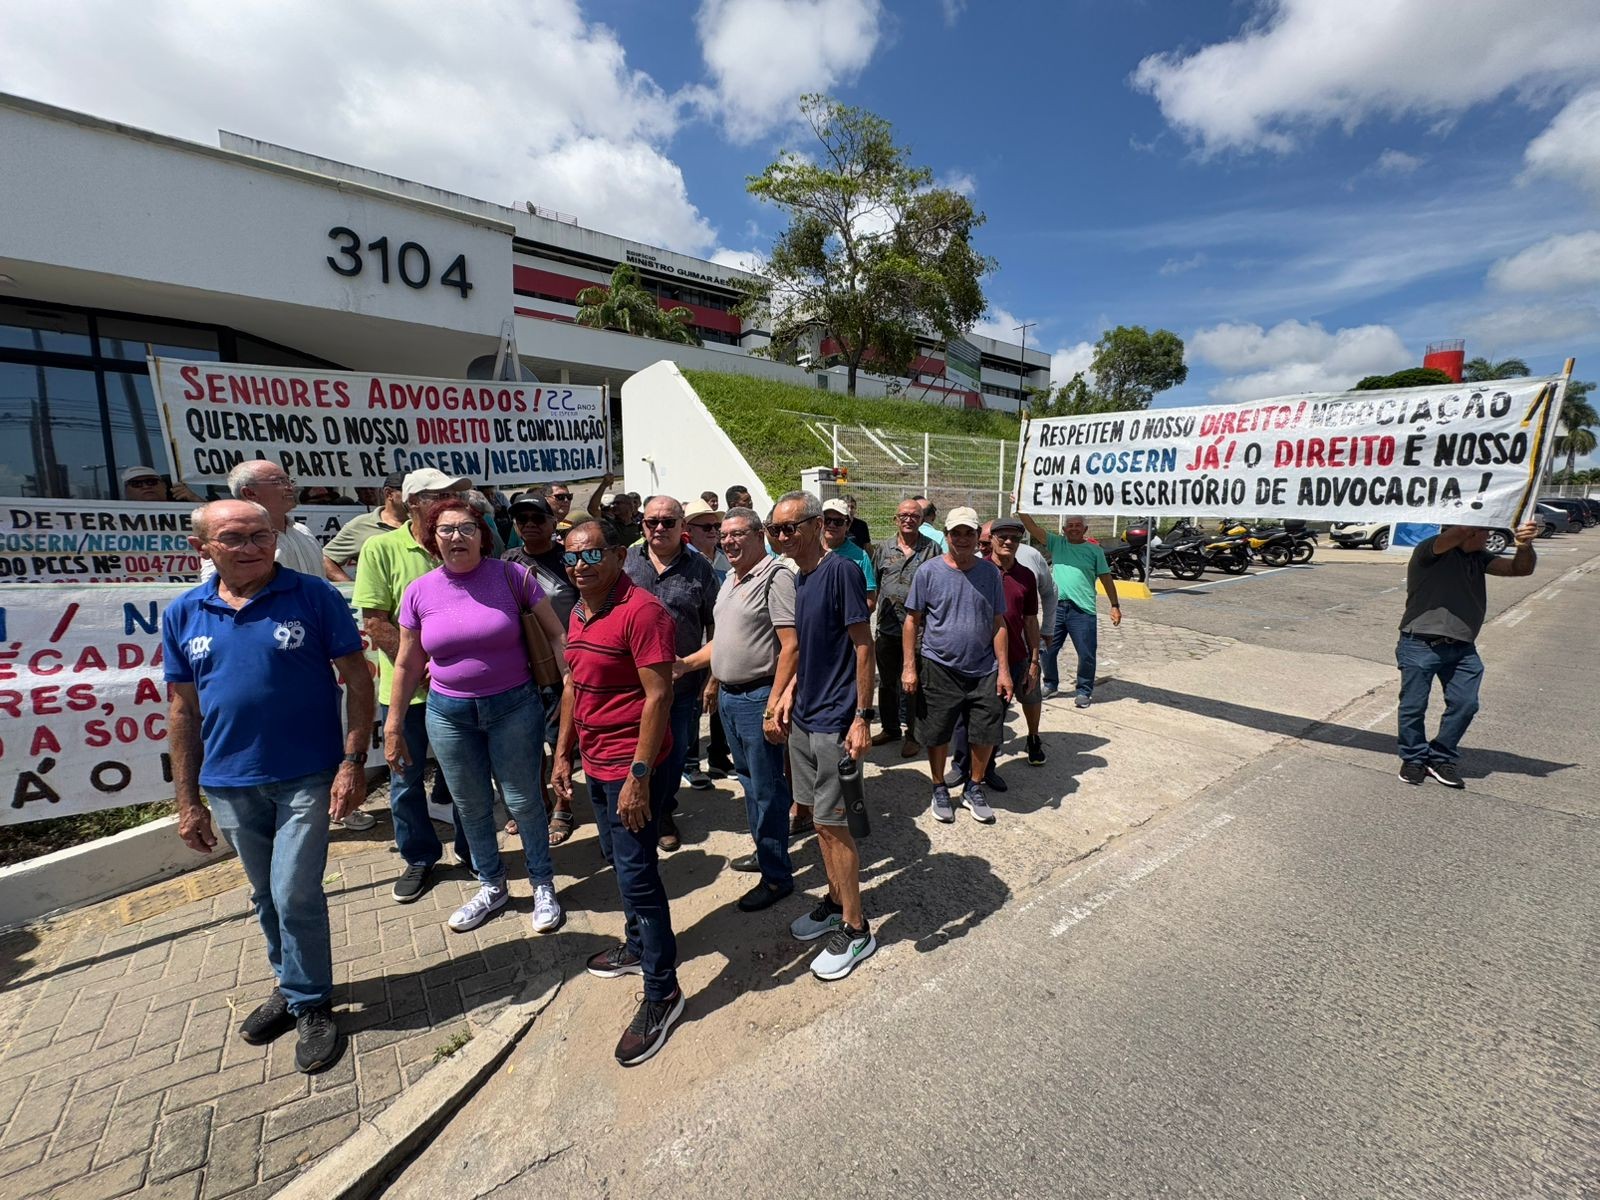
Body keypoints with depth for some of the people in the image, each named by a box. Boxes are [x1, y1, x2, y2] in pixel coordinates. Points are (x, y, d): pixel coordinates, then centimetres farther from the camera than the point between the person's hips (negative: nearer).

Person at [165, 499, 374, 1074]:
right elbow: (184, 709, 8)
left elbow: (357, 679, -9)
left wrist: (353, 760, -14)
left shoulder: (313, 596, -10)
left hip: (306, 776, -4)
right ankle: (290, 986, 42)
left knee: (296, 895, 0)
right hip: (231, 784, 4)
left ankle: (311, 1003, 24)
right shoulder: (183, 614, 3)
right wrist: (187, 799, 8)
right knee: (267, 895, 20)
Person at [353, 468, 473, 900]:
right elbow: (375, 624, -10)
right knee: (406, 779, 14)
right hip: (407, 687, -2)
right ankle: (419, 857, 35)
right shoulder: (381, 549, -7)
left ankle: (472, 848, 35)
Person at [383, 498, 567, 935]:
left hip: (514, 706, -3)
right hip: (448, 714, 3)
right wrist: (393, 727, 10)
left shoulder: (511, 576, -9)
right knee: (470, 806, 15)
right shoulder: (419, 591, 0)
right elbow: (408, 664, 8)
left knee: (523, 800, 6)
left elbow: (555, 634, -6)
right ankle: (492, 887, 38)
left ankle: (543, 885, 28)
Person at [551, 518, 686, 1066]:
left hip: (633, 767, -9)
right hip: (596, 763, 9)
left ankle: (662, 991, 18)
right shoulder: (579, 613, 9)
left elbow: (658, 696, -23)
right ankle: (637, 946, 45)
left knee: (636, 874, 0)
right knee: (618, 861, 23)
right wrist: (563, 753, 16)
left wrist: (639, 776, -24)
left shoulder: (641, 610, -21)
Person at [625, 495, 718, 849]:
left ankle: (664, 813, 34)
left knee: (675, 751, 11)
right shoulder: (626, 562, 4)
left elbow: (714, 625, 3)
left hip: (683, 682, -1)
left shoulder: (699, 568, 0)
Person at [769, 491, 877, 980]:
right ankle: (835, 901, 37)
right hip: (803, 718, 8)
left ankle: (855, 929, 20)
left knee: (831, 823, 2)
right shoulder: (799, 577, 9)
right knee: (818, 817, 18)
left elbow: (863, 647, -16)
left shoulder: (841, 571, -15)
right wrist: (788, 693, 7)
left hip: (834, 721, -8)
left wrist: (862, 717, -18)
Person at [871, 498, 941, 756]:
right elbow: (874, 586, 14)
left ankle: (913, 734, 21)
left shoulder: (931, 549, -1)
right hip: (887, 628, 4)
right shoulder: (884, 549, 8)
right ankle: (890, 727, 33)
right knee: (887, 681, 16)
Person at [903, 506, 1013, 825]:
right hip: (939, 668, -2)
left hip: (984, 670, 2)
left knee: (986, 733, 9)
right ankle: (940, 790, 32)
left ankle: (974, 789, 32)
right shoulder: (929, 571, -5)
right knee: (938, 735, 9)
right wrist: (909, 666, -7)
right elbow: (913, 621, -2)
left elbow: (998, 624, 5)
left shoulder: (990, 572, 3)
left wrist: (1004, 670, 1)